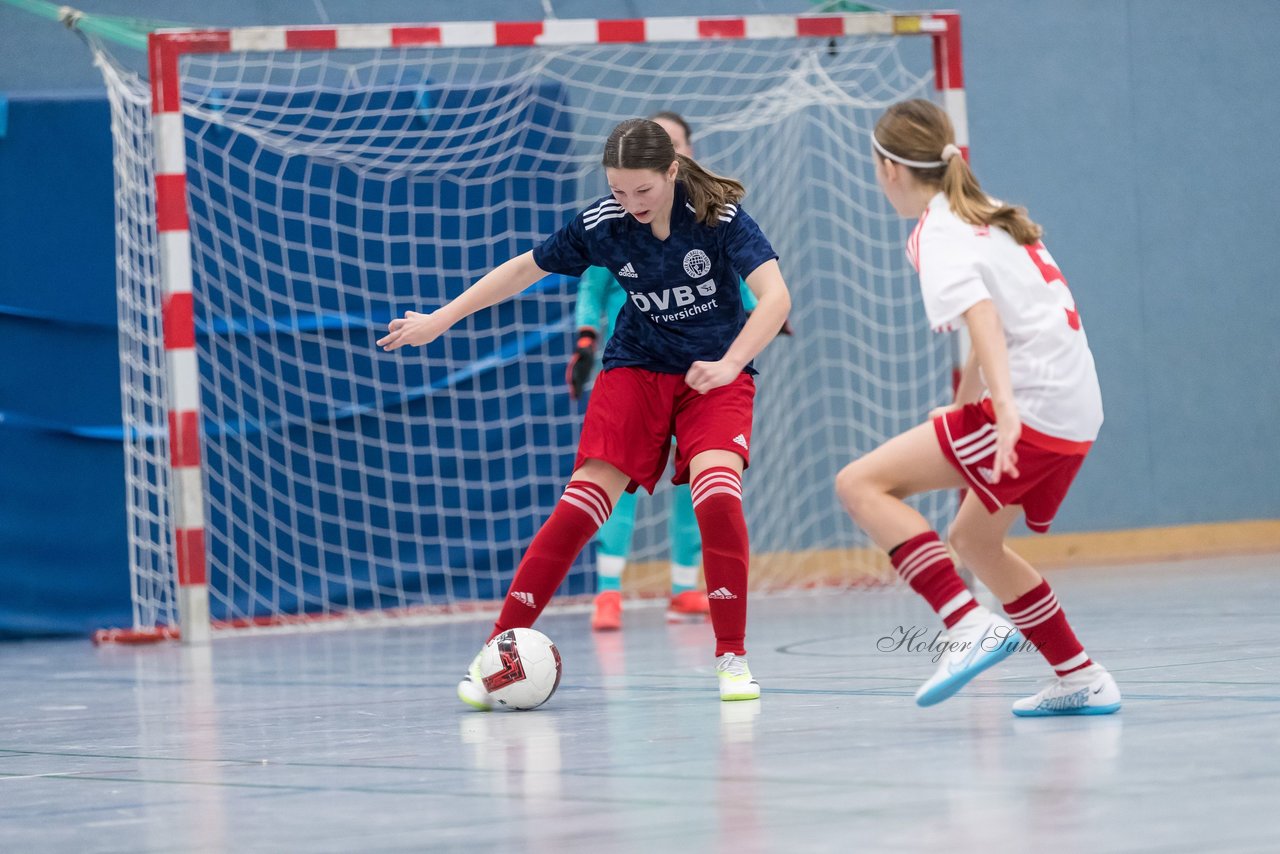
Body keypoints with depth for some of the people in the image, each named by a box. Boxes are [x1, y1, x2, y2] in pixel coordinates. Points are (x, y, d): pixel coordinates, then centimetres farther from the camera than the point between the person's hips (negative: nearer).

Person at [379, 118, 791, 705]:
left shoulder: (717, 214, -20)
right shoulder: (601, 224, -12)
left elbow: (775, 295, -29)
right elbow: (525, 269, 4)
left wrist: (729, 364, -43)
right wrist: (440, 320, 6)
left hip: (715, 375, -2)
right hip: (637, 369, 2)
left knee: (717, 493, -27)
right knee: (583, 502, -13)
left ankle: (732, 658, -14)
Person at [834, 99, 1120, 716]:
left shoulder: (938, 235, -8)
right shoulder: (989, 217, 20)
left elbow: (983, 316, -25)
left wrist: (1005, 409, -37)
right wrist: (964, 405, 42)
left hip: (1030, 409, -9)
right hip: (1075, 413, 9)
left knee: (860, 484, -11)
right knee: (972, 538, 25)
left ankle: (970, 626, -21)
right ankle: (1082, 682, 27)